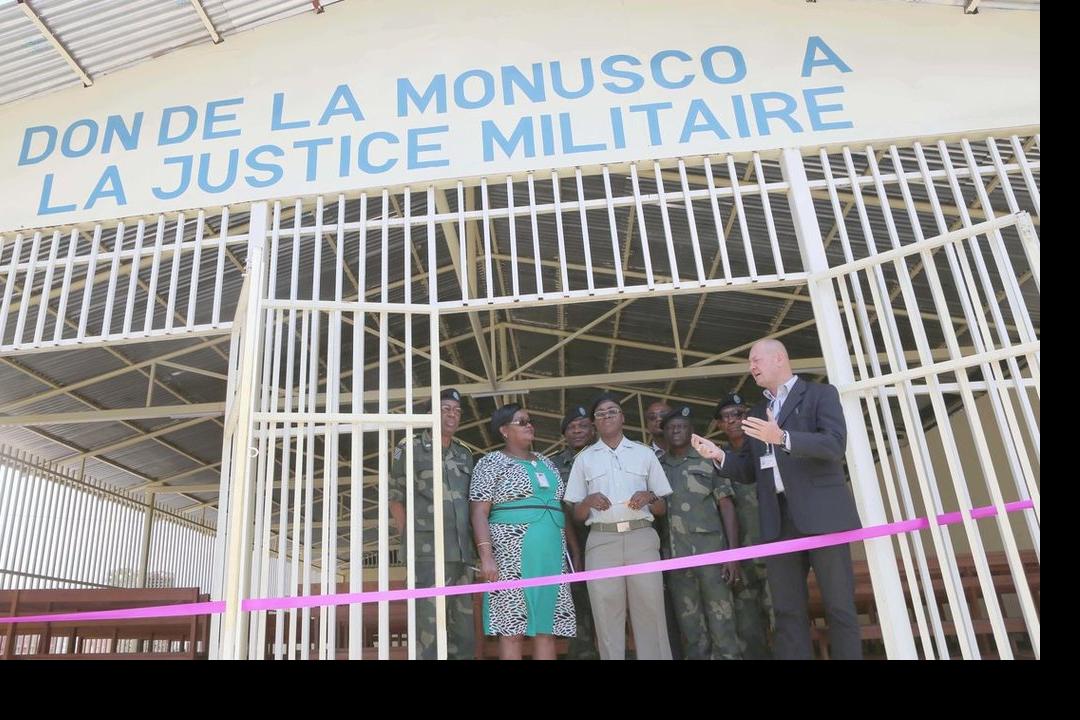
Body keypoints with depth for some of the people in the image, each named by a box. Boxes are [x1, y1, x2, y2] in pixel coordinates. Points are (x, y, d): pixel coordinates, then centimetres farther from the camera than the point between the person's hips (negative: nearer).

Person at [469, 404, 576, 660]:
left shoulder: (545, 462, 19)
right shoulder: (492, 463, 0)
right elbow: (479, 513, -7)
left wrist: (570, 552, 16)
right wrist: (486, 555, -18)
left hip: (551, 555, 6)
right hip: (512, 554, -6)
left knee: (548, 627, 5)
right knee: (512, 627, -4)